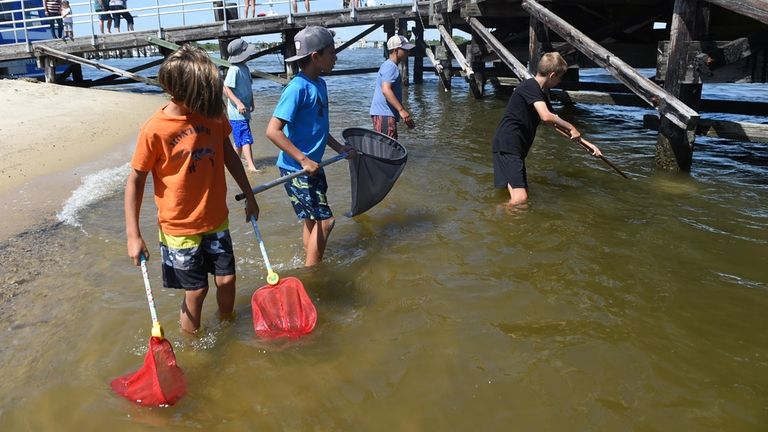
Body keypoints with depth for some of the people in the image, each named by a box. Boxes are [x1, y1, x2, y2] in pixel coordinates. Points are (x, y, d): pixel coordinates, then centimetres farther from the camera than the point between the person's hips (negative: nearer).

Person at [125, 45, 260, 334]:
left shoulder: (213, 112, -6)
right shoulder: (154, 130, -20)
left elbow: (228, 152, 10)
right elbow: (135, 181, -11)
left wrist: (249, 196, 14)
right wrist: (133, 235, -11)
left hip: (216, 220, 4)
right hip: (180, 228, -4)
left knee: (226, 280, 10)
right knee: (196, 290, 5)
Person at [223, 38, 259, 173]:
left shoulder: (245, 68, 12)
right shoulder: (234, 69, -16)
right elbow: (226, 88, -20)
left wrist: (251, 103, 15)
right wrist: (238, 103, -27)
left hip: (244, 111, 9)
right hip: (237, 112, -9)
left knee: (240, 140, 16)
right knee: (246, 139, -11)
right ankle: (251, 166, -11)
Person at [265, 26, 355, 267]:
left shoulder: (320, 84, 8)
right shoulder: (298, 88, -20)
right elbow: (273, 131, -25)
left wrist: (339, 148, 14)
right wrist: (304, 160, -26)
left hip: (311, 165, 9)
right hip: (296, 168, -9)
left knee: (313, 220, 17)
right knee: (324, 220, -7)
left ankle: (310, 270, 31)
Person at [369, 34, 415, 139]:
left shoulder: (391, 66, 22)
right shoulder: (390, 66, -12)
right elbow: (386, 90, -26)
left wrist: (406, 116, 28)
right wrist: (401, 110, -31)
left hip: (385, 114, 11)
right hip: (384, 115, -11)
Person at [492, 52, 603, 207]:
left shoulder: (542, 93, 18)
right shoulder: (531, 86, -13)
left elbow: (554, 121, 24)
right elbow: (546, 117, -28)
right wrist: (571, 128, -11)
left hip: (516, 147, 11)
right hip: (507, 146, -11)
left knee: (522, 194, 12)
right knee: (520, 198, -20)